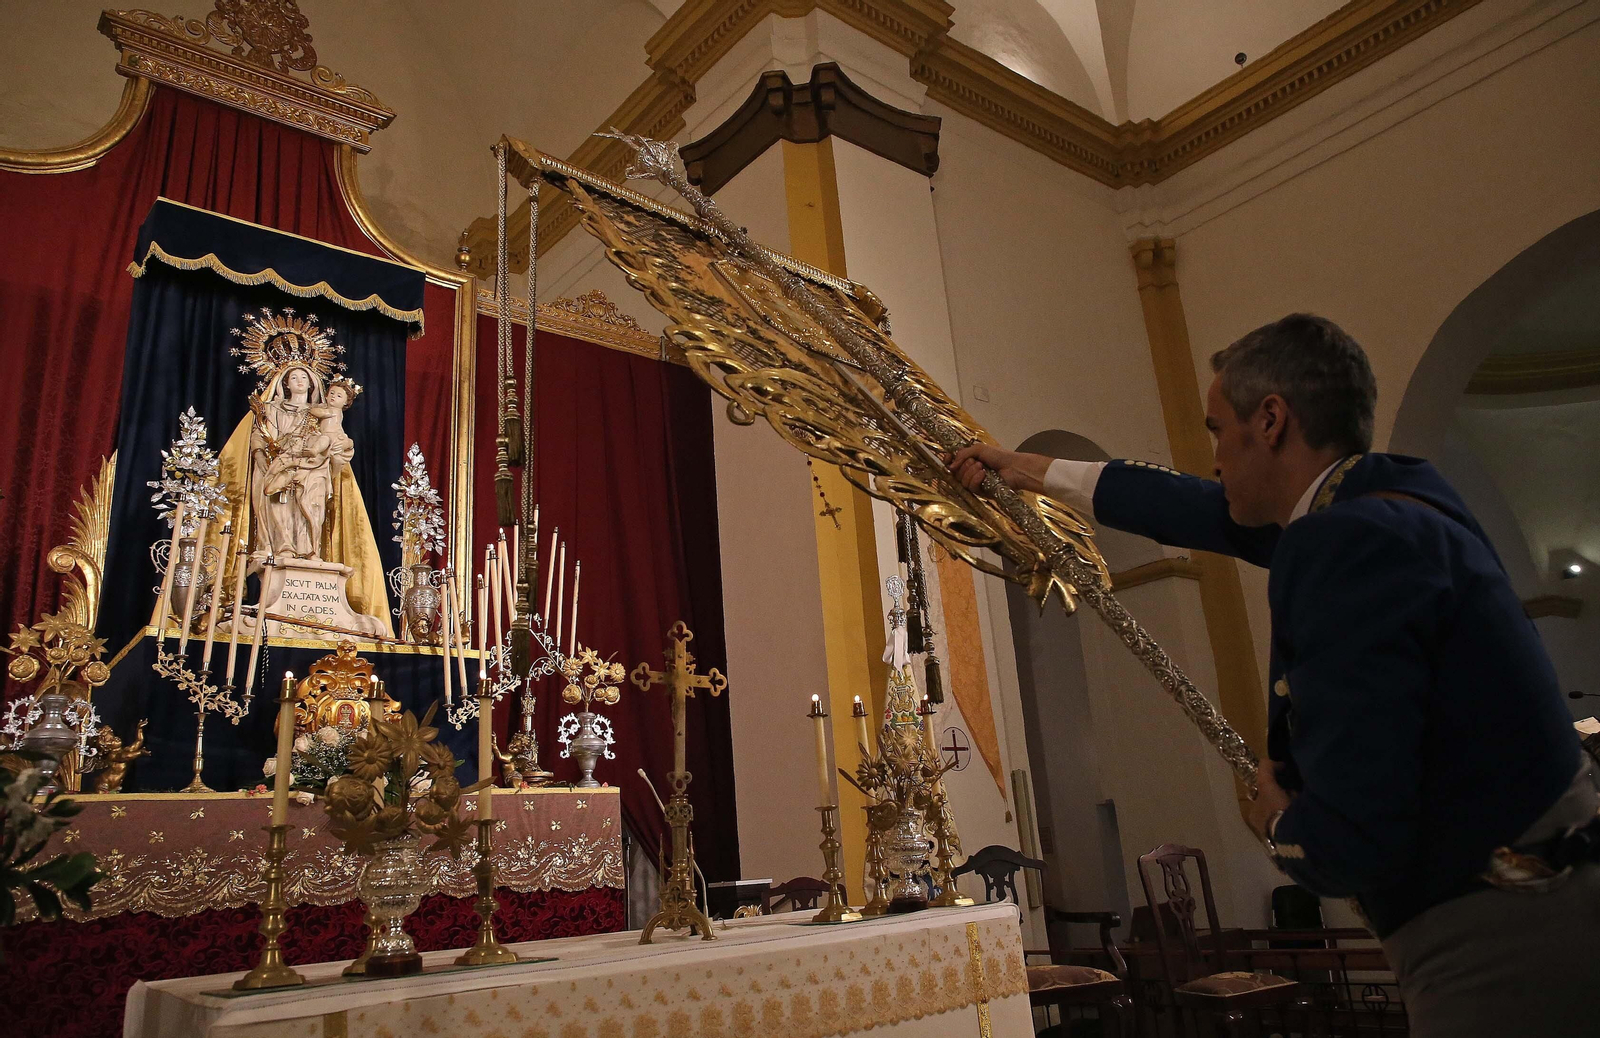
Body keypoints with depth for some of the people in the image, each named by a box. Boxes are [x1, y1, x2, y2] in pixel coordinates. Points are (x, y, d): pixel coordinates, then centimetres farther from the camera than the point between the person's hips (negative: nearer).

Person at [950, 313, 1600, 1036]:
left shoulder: (1350, 544, -25)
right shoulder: (1397, 495, 5)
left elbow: (1351, 843, -29)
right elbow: (1215, 514, 20)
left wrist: (1277, 826, -5)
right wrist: (1036, 472, 28)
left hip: (1502, 959, -9)